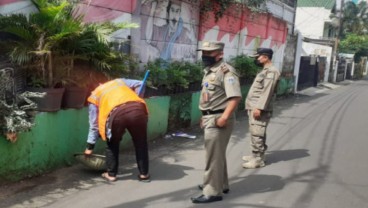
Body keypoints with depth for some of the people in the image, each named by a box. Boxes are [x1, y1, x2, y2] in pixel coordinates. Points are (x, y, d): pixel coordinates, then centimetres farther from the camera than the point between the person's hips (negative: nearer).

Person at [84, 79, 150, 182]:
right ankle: (144, 174, 26)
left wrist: (90, 147, 35)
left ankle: (111, 174, 30)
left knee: (112, 144, 25)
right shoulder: (119, 81, 39)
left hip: (116, 114, -1)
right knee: (141, 143, 21)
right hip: (137, 109, 2)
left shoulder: (94, 96, 31)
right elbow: (139, 85, 23)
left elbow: (94, 124, 28)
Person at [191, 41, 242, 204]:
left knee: (213, 156, -3)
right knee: (217, 154, 20)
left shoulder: (226, 71, -18)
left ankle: (212, 192, 6)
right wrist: (204, 117, 20)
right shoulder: (209, 71, 14)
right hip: (210, 118, 10)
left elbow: (235, 97, -27)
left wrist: (224, 118, -30)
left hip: (218, 119, -10)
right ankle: (221, 184, 35)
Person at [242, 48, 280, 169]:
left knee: (257, 134, -9)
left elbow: (267, 92, -21)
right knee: (255, 133, 15)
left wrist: (259, 107, -25)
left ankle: (258, 159, -4)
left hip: (260, 109, -10)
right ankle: (256, 155, 24)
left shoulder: (271, 71, -13)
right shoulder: (264, 71, 20)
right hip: (254, 107, 10)